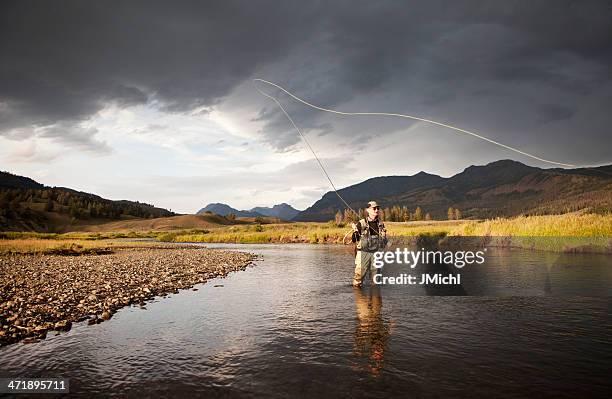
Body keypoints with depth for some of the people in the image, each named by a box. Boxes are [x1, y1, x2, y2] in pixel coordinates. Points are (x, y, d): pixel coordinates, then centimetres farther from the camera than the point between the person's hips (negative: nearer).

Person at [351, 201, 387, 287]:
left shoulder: (381, 224, 9)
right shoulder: (361, 223, -4)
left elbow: (384, 242, 19)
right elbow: (354, 240, -4)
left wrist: (384, 238, -4)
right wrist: (355, 231, -22)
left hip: (376, 253, 4)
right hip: (363, 252, -4)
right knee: (359, 274, -6)